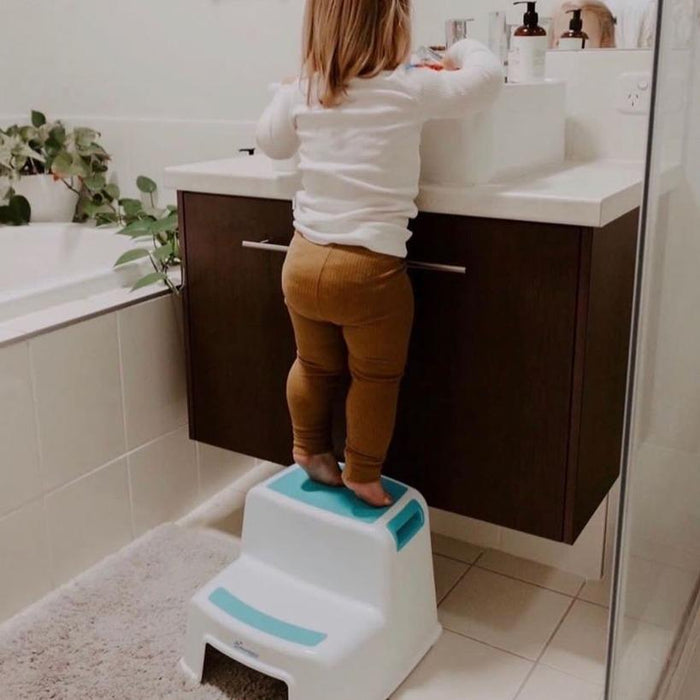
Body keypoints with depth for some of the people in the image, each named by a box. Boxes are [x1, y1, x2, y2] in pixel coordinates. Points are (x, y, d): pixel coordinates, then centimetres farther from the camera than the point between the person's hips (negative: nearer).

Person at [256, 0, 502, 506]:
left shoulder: (301, 93, 4)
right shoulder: (410, 90, -8)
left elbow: (271, 142, 21)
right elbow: (489, 77, 2)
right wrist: (461, 51, 22)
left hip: (303, 261, 5)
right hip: (369, 269, -5)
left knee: (315, 365, 24)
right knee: (376, 377, 15)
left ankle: (309, 449, 42)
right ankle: (363, 474, 26)